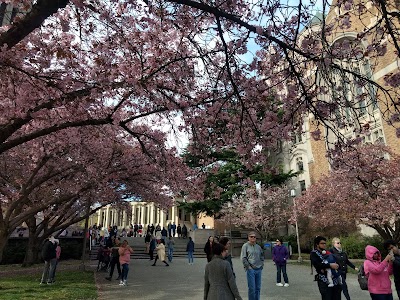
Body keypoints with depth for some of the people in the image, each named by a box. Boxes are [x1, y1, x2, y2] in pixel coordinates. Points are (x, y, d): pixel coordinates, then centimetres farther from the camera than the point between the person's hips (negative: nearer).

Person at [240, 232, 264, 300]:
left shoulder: (258, 247, 10)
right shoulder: (245, 246, -5)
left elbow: (262, 257, 21)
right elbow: (243, 258, -8)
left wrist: (261, 265, 10)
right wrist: (248, 267, -10)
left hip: (258, 269, 5)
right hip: (250, 270, -5)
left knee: (258, 288, 11)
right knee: (251, 288, -4)